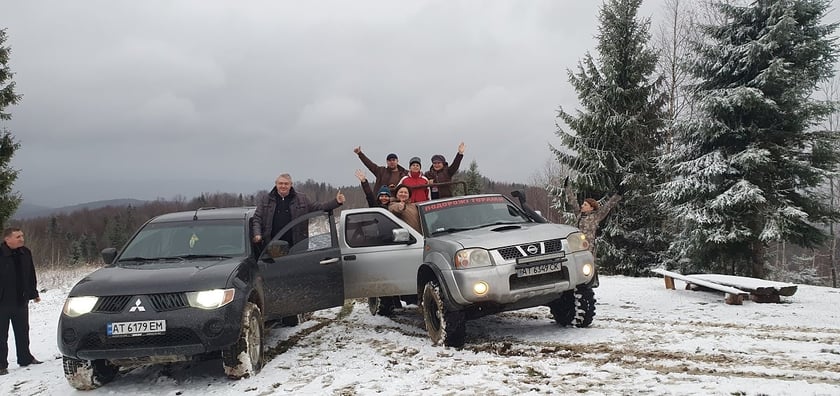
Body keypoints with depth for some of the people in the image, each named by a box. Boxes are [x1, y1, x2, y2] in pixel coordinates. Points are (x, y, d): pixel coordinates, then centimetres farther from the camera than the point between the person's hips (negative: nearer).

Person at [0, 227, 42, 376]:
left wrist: (34, 293, 16)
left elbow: (31, 275, 14)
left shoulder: (25, 253, 4)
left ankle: (25, 358, 29)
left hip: (21, 301, 6)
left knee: (23, 332, 17)